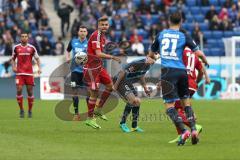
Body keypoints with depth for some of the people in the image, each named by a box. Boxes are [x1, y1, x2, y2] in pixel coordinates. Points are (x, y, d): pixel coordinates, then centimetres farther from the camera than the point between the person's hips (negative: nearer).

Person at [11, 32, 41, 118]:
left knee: (30, 92, 2)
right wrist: (13, 67, -1)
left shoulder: (32, 48, 4)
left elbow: (37, 58, 9)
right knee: (19, 90, -10)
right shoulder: (16, 48, 6)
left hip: (29, 73, 0)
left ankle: (30, 110, 15)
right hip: (19, 73, 0)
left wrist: (39, 68, -6)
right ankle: (21, 110, 3)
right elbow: (13, 59, 16)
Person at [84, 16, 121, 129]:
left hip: (99, 66, 10)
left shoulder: (102, 36, 11)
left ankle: (98, 109, 25)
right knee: (94, 93, -7)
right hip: (91, 68, -10)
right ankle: (89, 118, 4)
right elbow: (98, 54, -26)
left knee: (110, 86, 14)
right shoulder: (96, 36, -19)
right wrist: (112, 57, -25)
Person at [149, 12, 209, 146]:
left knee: (169, 105, -3)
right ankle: (193, 129, 3)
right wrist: (206, 62, 20)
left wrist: (153, 57, 46)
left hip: (167, 71, -1)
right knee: (186, 101, 15)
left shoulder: (161, 34, 10)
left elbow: (151, 53, 22)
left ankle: (183, 131, -19)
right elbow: (199, 53, -1)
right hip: (181, 71, 1)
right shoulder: (184, 36, 5)